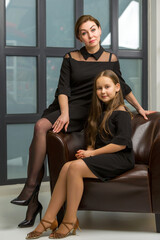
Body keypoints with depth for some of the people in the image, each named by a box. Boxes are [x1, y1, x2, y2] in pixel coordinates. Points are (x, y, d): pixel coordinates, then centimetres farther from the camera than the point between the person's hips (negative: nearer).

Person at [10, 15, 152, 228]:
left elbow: (122, 86, 19)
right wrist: (64, 113, -17)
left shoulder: (110, 59, 6)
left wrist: (139, 108, 20)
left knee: (40, 127, -29)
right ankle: (32, 202, -8)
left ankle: (30, 186, -23)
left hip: (83, 110, -3)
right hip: (63, 106, 4)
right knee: (36, 146, -16)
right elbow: (63, 88, -1)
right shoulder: (71, 58, 8)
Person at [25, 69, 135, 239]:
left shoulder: (121, 113, -6)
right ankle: (48, 220, -20)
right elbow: (93, 139, 24)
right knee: (67, 167, -19)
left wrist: (92, 153, -13)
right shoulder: (100, 112, 21)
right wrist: (88, 151, 1)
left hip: (120, 159, -7)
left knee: (76, 167, -28)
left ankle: (70, 221, -19)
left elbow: (121, 143, -17)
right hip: (101, 157, 7)